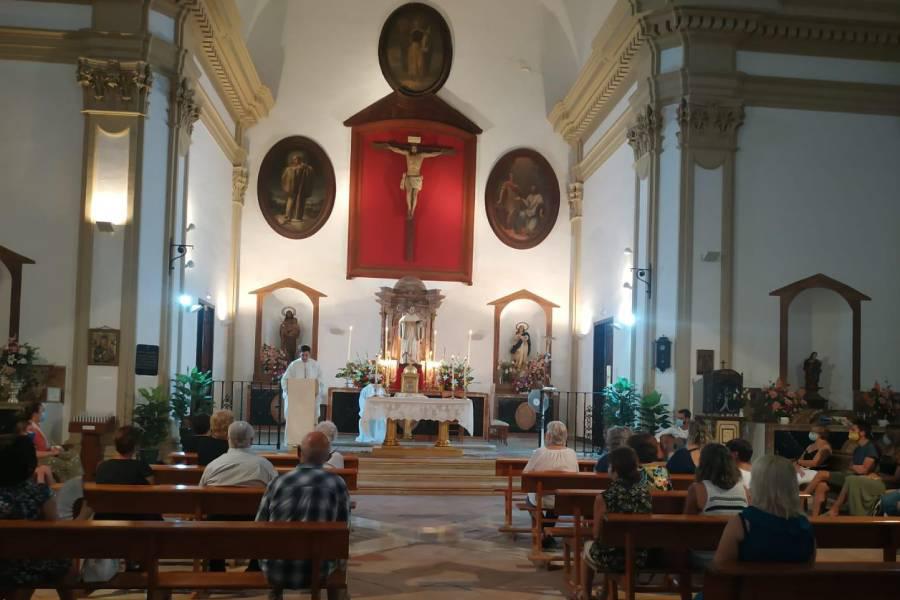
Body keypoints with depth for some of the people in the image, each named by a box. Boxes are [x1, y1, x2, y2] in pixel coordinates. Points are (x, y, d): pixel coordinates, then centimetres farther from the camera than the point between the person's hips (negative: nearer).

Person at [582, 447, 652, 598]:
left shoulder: (604, 497, -21)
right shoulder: (645, 490, -11)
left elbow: (597, 534, -12)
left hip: (611, 558, -4)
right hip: (641, 556, 4)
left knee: (588, 547, 31)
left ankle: (586, 595, 47)